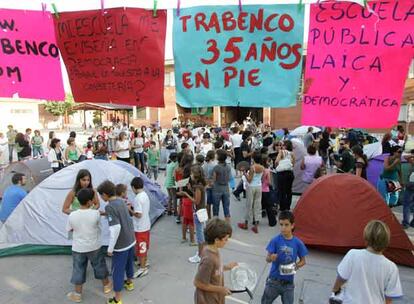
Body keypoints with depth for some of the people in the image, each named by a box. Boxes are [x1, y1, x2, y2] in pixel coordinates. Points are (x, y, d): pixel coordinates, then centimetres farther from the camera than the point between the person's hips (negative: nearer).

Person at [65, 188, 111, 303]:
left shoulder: (72, 215, -16)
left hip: (78, 248, 1)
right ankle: (106, 285, 39)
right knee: (99, 266, 20)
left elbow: (69, 230, 0)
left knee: (78, 270, 17)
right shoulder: (96, 214, -21)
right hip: (94, 247, 0)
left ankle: (77, 294, 30)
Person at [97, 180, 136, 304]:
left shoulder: (109, 207, -21)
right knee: (129, 263, 28)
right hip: (131, 240, 8)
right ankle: (129, 283, 50)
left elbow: (116, 228, -27)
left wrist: (110, 248, -18)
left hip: (121, 245, -8)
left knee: (117, 271, 7)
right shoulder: (122, 201, 3)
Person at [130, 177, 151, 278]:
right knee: (144, 245, 23)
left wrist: (130, 209, -13)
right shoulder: (145, 195, 3)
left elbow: (138, 214, -26)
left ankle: (143, 269, 14)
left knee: (140, 247, 4)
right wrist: (133, 206, 10)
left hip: (140, 227, -9)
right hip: (146, 225, 9)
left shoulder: (137, 198, -25)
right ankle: (145, 262, 39)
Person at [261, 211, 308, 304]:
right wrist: (271, 258, -33)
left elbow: (303, 261, 5)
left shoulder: (298, 243, -7)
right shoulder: (275, 240, -12)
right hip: (274, 280, -1)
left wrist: (296, 266, -14)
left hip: (288, 283, 1)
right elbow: (267, 259, -11)